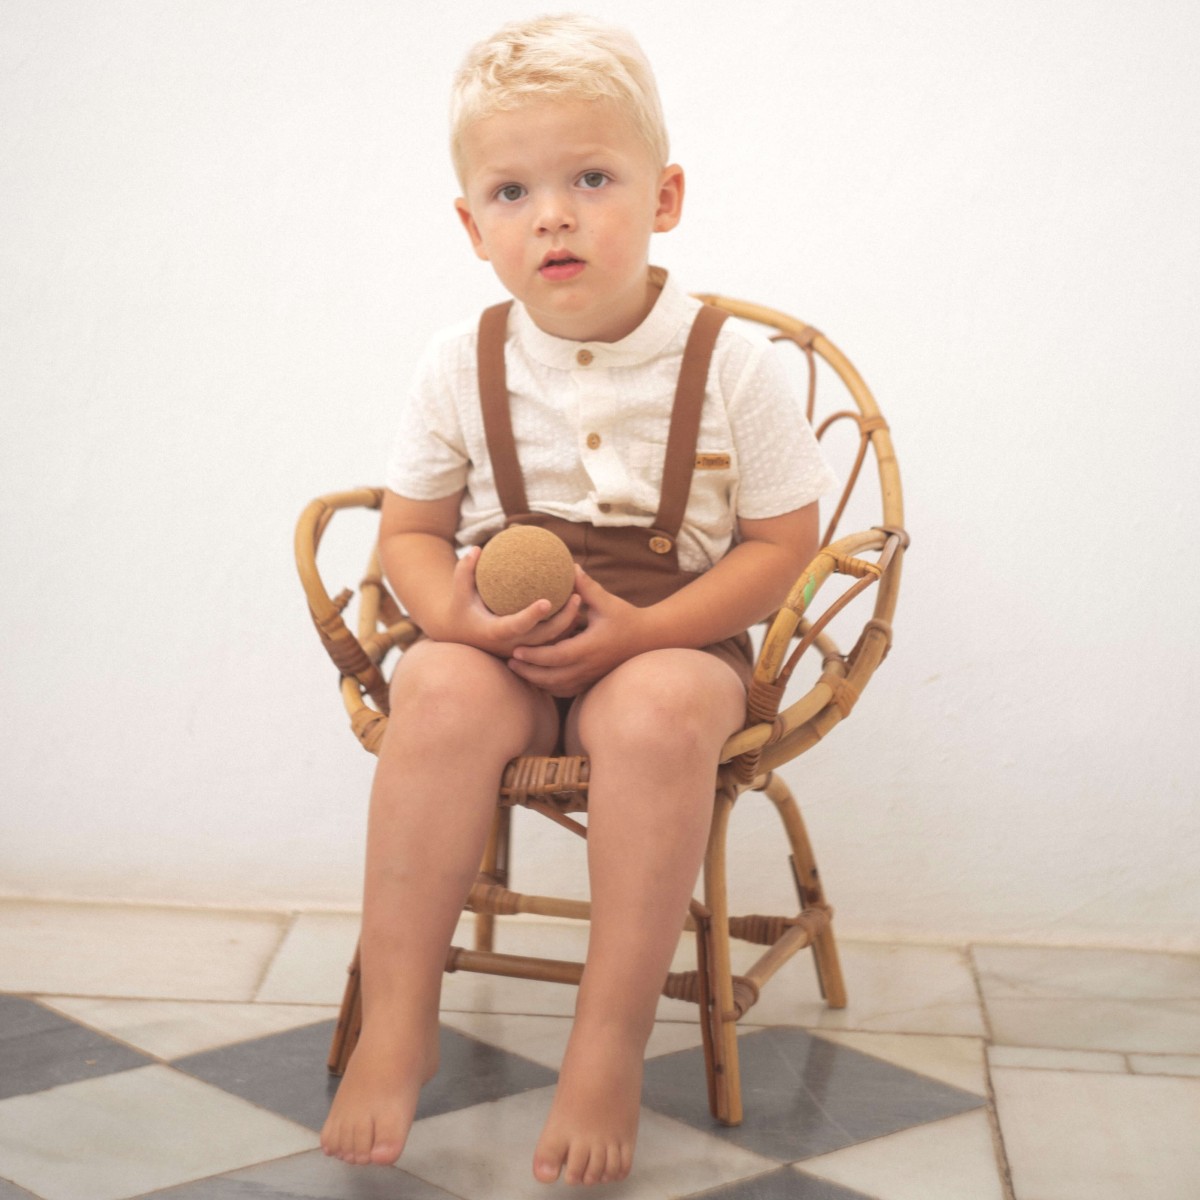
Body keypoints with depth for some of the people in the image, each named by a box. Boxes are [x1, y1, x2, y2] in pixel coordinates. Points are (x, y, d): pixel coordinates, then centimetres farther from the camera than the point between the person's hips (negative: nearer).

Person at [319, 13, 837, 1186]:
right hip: (500, 642, 2)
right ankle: (395, 1025, -24)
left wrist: (640, 631, -18)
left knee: (663, 715, -36)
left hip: (672, 640, -2)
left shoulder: (729, 362, -8)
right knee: (439, 691, -32)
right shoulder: (460, 365, -1)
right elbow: (409, 532, 8)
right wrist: (456, 610, -17)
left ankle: (609, 1044, -25)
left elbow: (781, 544, -4)